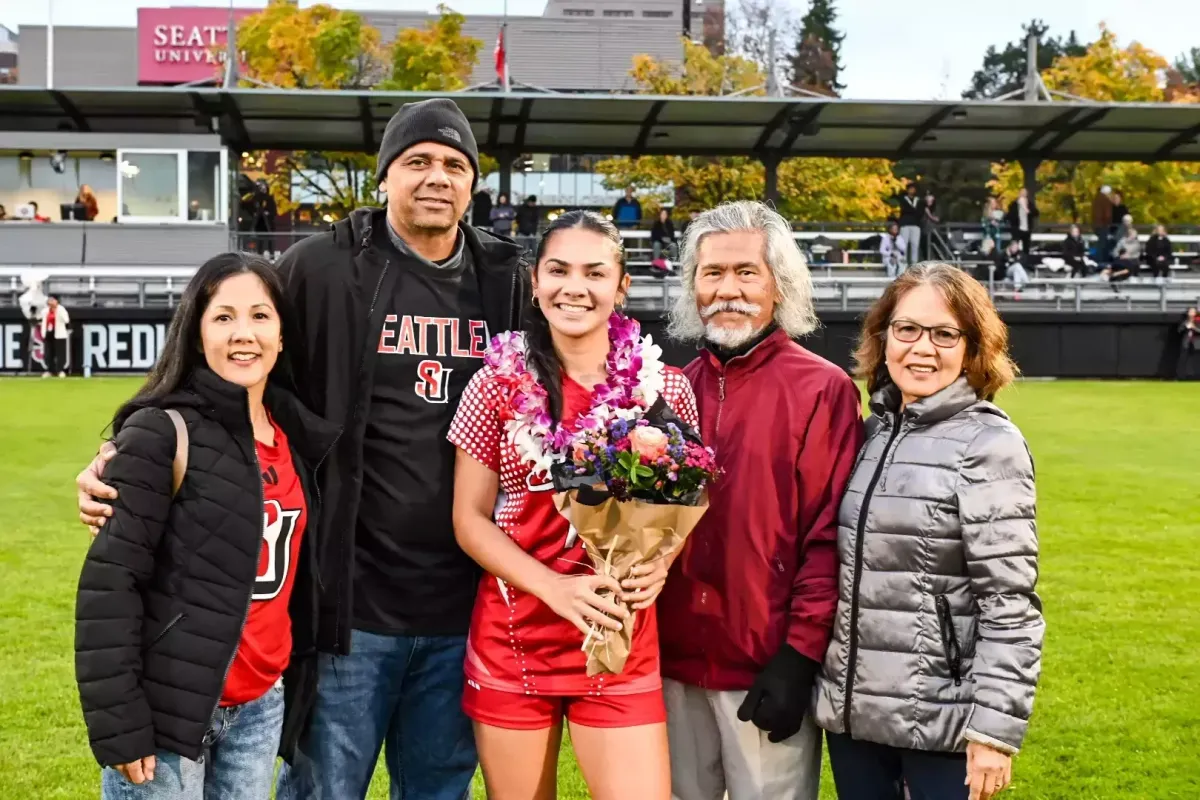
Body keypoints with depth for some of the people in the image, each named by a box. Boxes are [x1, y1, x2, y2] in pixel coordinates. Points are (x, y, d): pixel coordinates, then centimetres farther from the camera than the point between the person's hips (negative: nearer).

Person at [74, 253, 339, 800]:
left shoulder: (292, 432, 7)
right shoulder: (163, 433, -13)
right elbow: (110, 582, -16)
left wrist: (292, 684, 14)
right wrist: (119, 724, -17)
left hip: (261, 706, 6)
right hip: (169, 710, -6)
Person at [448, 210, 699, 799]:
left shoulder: (666, 387, -1)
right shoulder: (498, 383, -2)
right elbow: (470, 519, -2)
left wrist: (658, 565, -13)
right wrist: (554, 587, -17)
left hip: (622, 644, 0)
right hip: (511, 640, 0)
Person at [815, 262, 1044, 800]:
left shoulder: (989, 444, -10)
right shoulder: (872, 432, 6)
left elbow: (1009, 603, -13)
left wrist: (996, 727, -17)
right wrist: (830, 687, 11)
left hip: (941, 719, -5)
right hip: (852, 709, 5)